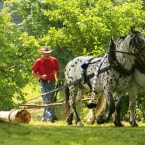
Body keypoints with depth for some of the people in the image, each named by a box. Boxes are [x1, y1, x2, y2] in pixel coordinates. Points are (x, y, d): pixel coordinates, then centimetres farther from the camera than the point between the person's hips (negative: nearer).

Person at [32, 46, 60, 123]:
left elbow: (57, 71, 18)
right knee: (47, 100, -15)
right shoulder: (38, 61, -3)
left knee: (51, 100, 10)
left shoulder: (54, 60, 8)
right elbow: (33, 73, -2)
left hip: (52, 82, 5)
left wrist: (58, 78, -1)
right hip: (44, 82, -5)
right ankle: (51, 116, -27)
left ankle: (44, 117, 22)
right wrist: (41, 76, -18)